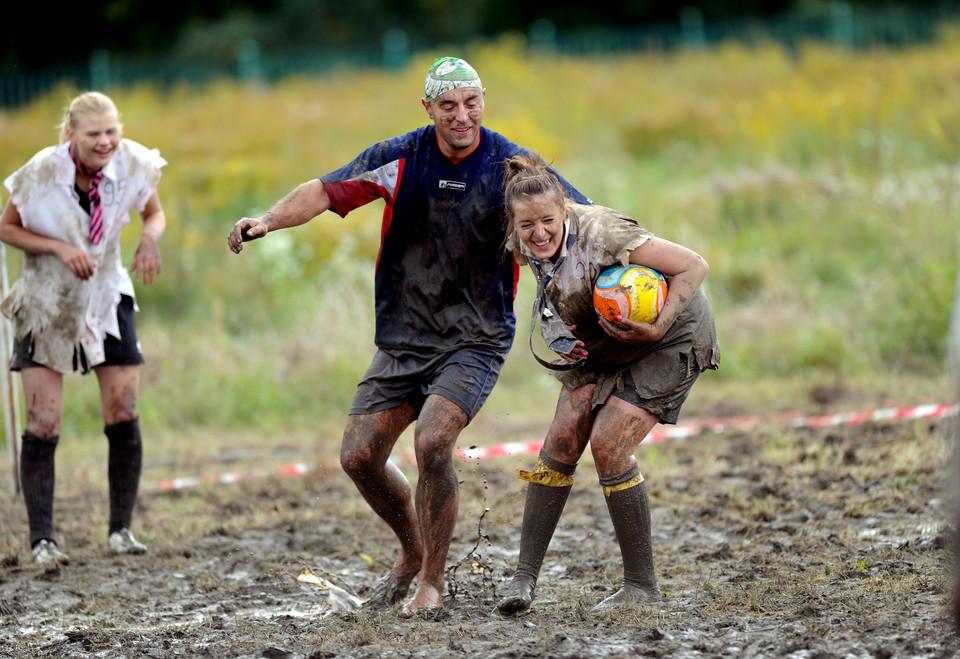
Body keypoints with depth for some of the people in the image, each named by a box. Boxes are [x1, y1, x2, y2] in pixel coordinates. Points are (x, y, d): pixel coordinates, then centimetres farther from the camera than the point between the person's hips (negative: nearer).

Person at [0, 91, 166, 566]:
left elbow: (154, 213, 3)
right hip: (47, 307, -2)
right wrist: (59, 247, -25)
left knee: (123, 418, -3)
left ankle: (120, 530, 10)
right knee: (43, 424, -7)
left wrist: (150, 237, -20)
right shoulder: (43, 173, -23)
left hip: (107, 299, 3)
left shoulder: (133, 164, -15)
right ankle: (42, 538, -1)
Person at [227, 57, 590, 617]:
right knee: (360, 456, 0)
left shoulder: (513, 167, -9)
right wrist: (269, 219, -23)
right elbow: (326, 191, -6)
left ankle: (432, 581, -8)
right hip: (403, 338, 4)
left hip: (476, 340, -4)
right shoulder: (400, 159, -5)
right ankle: (413, 552, 28)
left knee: (432, 443, -25)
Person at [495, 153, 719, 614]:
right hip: (601, 344, 7)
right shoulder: (527, 247, -12)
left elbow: (693, 266, -30)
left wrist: (656, 329, -35)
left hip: (670, 338, -7)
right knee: (562, 441, -5)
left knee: (608, 445, -17)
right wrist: (563, 340, -2)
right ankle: (525, 576, 0)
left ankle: (641, 584, -6)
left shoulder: (598, 234, -33)